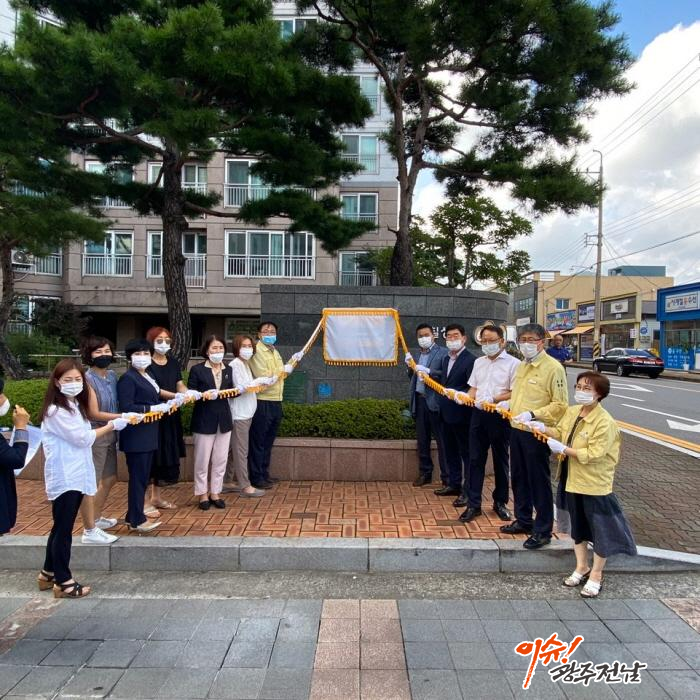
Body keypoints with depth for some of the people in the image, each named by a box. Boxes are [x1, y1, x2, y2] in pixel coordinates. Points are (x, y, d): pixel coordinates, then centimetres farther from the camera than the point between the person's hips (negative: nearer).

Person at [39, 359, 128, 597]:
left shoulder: (75, 406, 12)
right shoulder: (56, 411, -17)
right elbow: (83, 438, -16)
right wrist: (112, 426, -7)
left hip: (75, 476, 9)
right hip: (64, 478, -9)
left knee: (61, 528, 18)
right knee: (63, 529, 1)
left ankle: (48, 574, 31)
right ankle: (63, 582, 11)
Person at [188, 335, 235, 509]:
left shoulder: (228, 370, 8)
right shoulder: (197, 369, -5)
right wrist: (203, 394, -25)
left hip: (224, 420, 4)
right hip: (204, 420, -4)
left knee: (220, 459, 10)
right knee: (202, 460, 5)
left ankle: (215, 492, 23)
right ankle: (203, 493, 20)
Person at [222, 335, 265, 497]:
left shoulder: (245, 364, 16)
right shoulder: (235, 364, -12)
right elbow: (239, 388, -17)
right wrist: (258, 382, -10)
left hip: (246, 413, 9)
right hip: (239, 414, -9)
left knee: (234, 450, 14)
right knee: (241, 451, -4)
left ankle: (227, 482, 22)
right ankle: (245, 486, 1)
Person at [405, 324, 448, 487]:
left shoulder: (442, 353, -4)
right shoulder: (417, 355, 16)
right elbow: (413, 377, 16)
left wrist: (427, 371, -22)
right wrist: (410, 366, -1)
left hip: (435, 401, -6)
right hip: (419, 400, 6)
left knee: (442, 440, 0)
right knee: (422, 440, 13)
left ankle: (447, 478, 9)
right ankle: (425, 473, 25)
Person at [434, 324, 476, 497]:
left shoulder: (470, 360, -13)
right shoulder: (446, 359, 13)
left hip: (461, 413, -8)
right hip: (446, 412, 8)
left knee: (466, 452, 3)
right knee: (450, 451, 17)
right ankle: (454, 484, 29)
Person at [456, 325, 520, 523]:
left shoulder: (513, 363, -6)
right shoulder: (479, 362, 13)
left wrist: (493, 399, -22)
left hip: (500, 416, -5)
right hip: (479, 414, 5)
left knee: (501, 461, 10)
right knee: (475, 459, 6)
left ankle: (500, 502, 26)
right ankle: (473, 503, 14)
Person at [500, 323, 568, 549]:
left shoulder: (553, 367, -14)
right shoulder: (521, 366, 12)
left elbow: (560, 404, -16)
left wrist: (532, 415, -25)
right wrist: (508, 403, 7)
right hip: (517, 430, 8)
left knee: (539, 481, 3)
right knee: (518, 477, 17)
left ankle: (543, 530, 17)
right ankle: (523, 520, 34)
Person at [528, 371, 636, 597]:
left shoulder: (605, 422, -22)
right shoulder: (571, 412, 0)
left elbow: (593, 454, -26)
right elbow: (560, 432, 9)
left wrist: (563, 449, -25)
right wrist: (544, 428, -9)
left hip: (595, 485, -7)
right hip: (572, 480, 7)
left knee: (600, 530, 10)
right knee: (577, 526, 20)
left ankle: (596, 575, 27)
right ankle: (581, 567, 38)